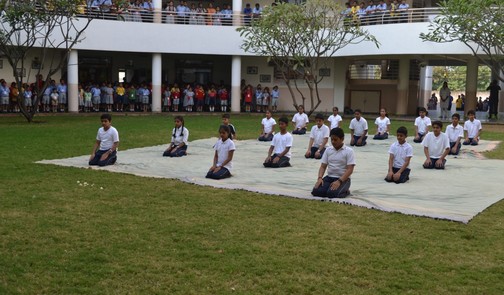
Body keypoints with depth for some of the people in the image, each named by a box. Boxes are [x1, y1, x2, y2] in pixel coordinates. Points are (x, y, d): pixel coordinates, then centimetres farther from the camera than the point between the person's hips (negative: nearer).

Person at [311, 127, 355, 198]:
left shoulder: (349, 151, -7)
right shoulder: (328, 150, 8)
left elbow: (350, 170, -13)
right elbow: (323, 166, 9)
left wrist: (339, 181, -26)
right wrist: (320, 178, -11)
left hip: (343, 179, -4)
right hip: (329, 177, 4)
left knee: (332, 193, -32)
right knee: (316, 191, -22)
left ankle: (345, 191, 0)